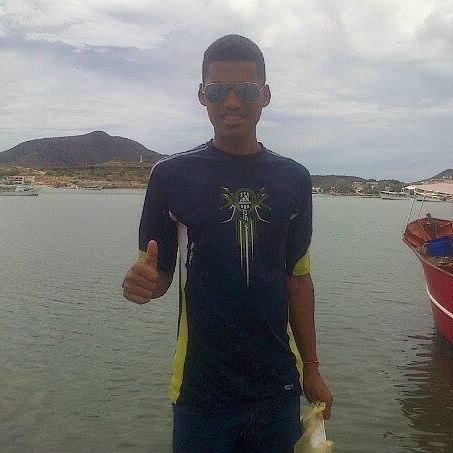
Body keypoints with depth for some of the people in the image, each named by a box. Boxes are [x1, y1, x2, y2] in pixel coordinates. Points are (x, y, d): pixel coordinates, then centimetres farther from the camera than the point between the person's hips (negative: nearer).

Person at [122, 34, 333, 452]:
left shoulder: (293, 179, 1)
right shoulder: (171, 175, -6)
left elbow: (297, 278, 6)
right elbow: (159, 273, 1)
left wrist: (312, 368, 7)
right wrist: (141, 284, -22)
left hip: (277, 386, 2)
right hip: (201, 388, -2)